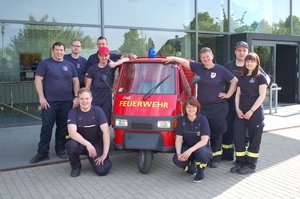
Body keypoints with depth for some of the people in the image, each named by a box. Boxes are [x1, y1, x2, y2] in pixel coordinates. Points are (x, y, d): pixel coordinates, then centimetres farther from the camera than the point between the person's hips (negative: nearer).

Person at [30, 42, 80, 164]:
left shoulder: (69, 65, 13)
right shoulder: (45, 64, 3)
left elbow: (76, 81, 14)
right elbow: (38, 80, -1)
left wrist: (76, 97, 3)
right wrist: (41, 98, -10)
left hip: (66, 102, 3)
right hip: (49, 102, -3)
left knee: (63, 127, 8)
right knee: (46, 127, -2)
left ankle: (60, 149, 21)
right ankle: (42, 153, 5)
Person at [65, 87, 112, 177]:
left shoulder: (98, 111, -8)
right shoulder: (73, 112, -8)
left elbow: (106, 132, -15)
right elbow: (72, 133, -22)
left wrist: (104, 154, -22)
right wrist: (87, 144, -37)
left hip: (96, 144, 0)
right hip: (80, 143, 0)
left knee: (102, 170, -22)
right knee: (71, 145, -35)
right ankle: (76, 166, -3)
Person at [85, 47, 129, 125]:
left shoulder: (111, 66, 8)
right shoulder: (92, 69, 11)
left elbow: (126, 59, 0)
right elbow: (87, 86, 10)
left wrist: (115, 63, -16)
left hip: (108, 97, 0)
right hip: (95, 97, 0)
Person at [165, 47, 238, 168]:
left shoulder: (220, 70, -2)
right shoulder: (198, 67, 5)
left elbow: (234, 81, 4)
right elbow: (185, 62, 13)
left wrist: (228, 94, -2)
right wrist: (173, 58, 4)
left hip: (218, 108, -2)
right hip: (202, 107, 2)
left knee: (216, 134, 8)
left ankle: (215, 157, 22)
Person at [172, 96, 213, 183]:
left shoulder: (203, 119, -12)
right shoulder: (181, 120, -4)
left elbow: (204, 140, -20)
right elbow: (178, 139, -7)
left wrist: (190, 150, -34)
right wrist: (178, 153, -25)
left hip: (200, 147, -2)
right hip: (186, 148, 3)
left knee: (201, 151, -38)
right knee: (176, 160, -27)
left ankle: (200, 171, -5)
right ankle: (191, 167, 9)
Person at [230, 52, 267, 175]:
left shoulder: (260, 77, 0)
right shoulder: (242, 78, 16)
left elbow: (262, 96, -7)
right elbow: (238, 94, 14)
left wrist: (251, 111, -13)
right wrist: (238, 109, -1)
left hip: (255, 112, -5)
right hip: (241, 112, 5)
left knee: (254, 139, 2)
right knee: (238, 137, 0)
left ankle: (250, 165, 12)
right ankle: (240, 162, 14)